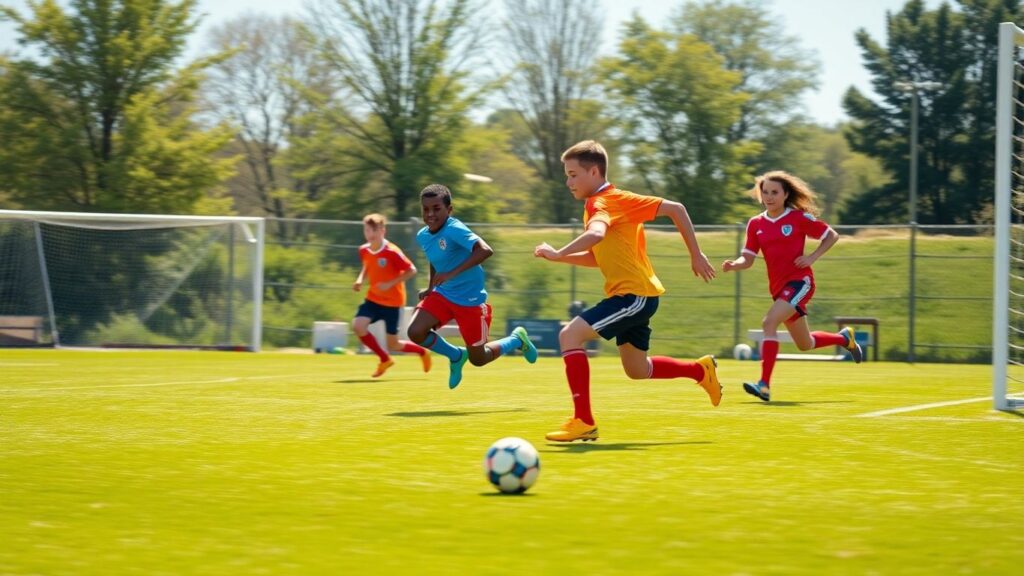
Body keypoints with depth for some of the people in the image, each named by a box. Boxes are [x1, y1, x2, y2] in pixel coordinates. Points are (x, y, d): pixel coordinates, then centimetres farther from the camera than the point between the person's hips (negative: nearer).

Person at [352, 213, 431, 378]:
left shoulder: (392, 252, -20)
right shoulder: (364, 250, -1)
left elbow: (411, 270, -16)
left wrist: (390, 283, -24)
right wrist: (360, 279, 0)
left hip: (392, 301, -5)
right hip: (373, 298, 5)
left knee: (393, 345, -1)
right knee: (357, 326, -20)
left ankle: (422, 352, 32)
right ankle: (385, 359, 1)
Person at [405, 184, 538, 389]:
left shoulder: (454, 230, -24)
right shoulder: (422, 236, 0)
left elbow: (485, 250, -38)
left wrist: (451, 274, -41)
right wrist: (430, 287, 15)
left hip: (470, 300, -6)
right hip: (443, 295, 6)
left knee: (477, 359, 3)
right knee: (415, 332, -15)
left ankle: (517, 339, 34)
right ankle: (456, 356, 13)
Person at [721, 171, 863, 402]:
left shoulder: (799, 218, -7)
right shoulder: (756, 224, 5)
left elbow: (832, 235, 1)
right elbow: (748, 258, 5)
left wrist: (812, 257, -12)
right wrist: (734, 264, -17)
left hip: (799, 281, -6)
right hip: (778, 287, 6)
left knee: (769, 322, -28)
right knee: (805, 344, 17)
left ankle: (765, 385, -31)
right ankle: (844, 338, 47)